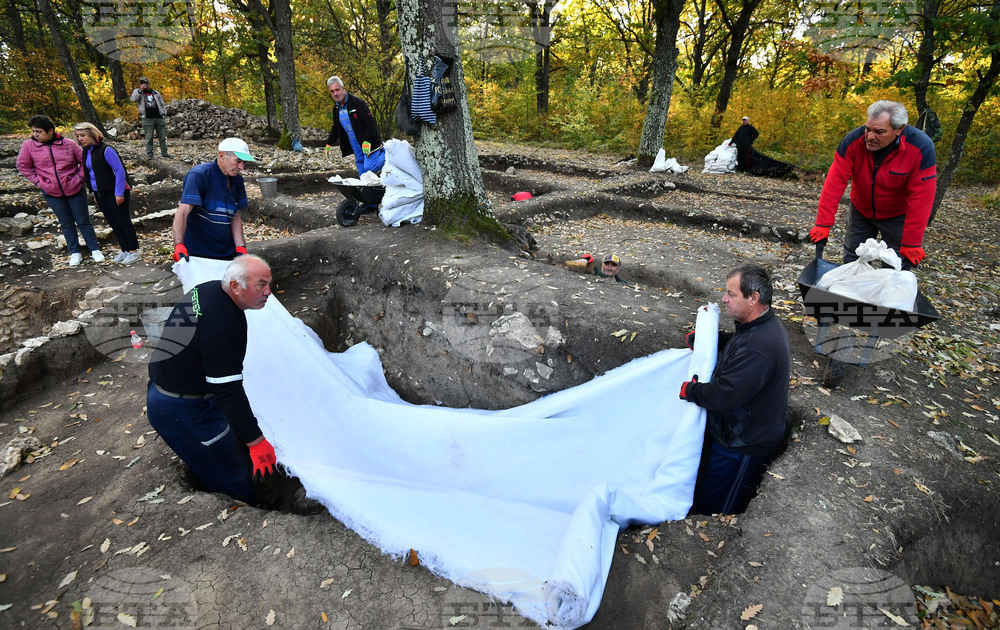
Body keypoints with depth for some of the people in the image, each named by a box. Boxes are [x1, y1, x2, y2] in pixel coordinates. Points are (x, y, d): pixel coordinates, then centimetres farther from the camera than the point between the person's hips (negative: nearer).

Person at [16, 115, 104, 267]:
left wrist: (80, 177, -4)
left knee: (83, 221, 6)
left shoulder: (68, 144, -6)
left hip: (75, 190, -1)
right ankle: (75, 253, 17)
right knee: (66, 224, 9)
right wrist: (38, 181, -1)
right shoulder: (29, 145, -3)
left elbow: (84, 160, 5)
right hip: (52, 193, 1)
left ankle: (95, 250, 14)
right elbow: (23, 165, 7)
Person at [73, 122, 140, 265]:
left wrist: (119, 193, -19)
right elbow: (88, 173, 19)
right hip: (100, 194, 8)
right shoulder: (86, 152, 10)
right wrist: (94, 194, 17)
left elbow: (120, 171, -17)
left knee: (123, 221, -1)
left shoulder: (106, 150, -14)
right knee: (113, 223, 12)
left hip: (114, 194, -8)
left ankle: (134, 252, 5)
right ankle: (125, 251, 20)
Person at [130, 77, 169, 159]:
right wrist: (140, 90, -7)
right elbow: (133, 100, -5)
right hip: (147, 118, -2)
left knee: (162, 136, 3)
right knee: (149, 138, -5)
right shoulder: (137, 91, 13)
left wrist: (164, 114, 8)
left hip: (159, 118, 2)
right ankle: (149, 154, -1)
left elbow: (163, 105, 21)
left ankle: (164, 152, 11)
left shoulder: (156, 93, 19)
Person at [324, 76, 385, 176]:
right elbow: (336, 128, 24)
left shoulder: (357, 103, -15)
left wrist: (367, 141, -28)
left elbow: (370, 123, -19)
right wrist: (329, 144, 19)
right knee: (363, 174, 2)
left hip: (368, 144, -6)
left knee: (369, 167, -15)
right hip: (355, 147, 6)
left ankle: (384, 153, 10)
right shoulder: (336, 108, 9)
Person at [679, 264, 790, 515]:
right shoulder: (764, 325, 1)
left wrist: (690, 390, -17)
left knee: (710, 509, 5)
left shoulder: (757, 348, -34)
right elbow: (732, 341, 22)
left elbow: (724, 396, -35)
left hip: (743, 446, -10)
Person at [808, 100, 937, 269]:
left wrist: (911, 244, -24)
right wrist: (823, 224, -28)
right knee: (852, 261, 12)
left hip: (897, 217, -2)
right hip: (860, 211, 2)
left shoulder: (921, 148, -26)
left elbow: (920, 198, -25)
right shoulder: (853, 141, -22)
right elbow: (835, 182, -23)